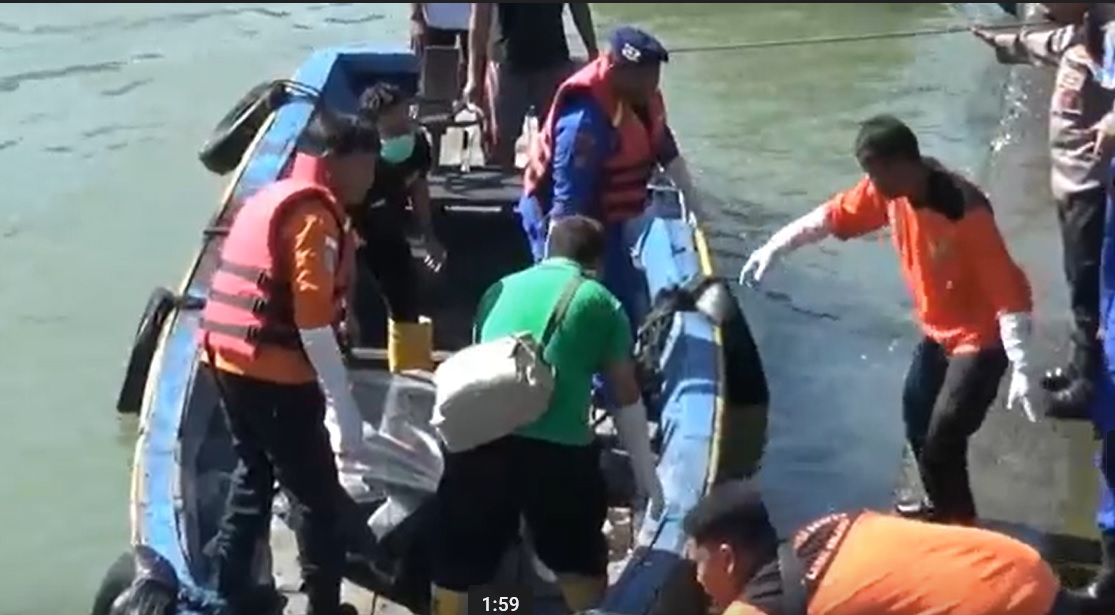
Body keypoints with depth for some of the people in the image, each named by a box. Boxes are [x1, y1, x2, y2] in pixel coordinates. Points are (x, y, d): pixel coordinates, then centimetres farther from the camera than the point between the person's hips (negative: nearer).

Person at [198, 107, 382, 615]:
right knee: (318, 499, 2)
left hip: (229, 360, 9)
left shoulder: (271, 197, 15)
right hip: (275, 373, -9)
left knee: (254, 476, 22)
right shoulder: (315, 214, -13)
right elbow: (312, 319, -21)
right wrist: (345, 405, -20)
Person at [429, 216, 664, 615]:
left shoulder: (502, 288, 22)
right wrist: (647, 478, 23)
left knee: (454, 564, 14)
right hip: (558, 450, -2)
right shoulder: (601, 302, 13)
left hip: (478, 442, 2)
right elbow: (627, 399, 15)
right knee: (581, 563, 19)